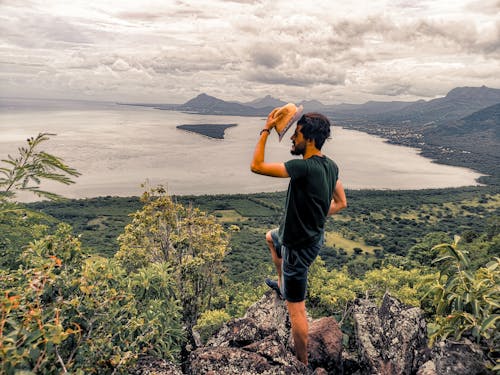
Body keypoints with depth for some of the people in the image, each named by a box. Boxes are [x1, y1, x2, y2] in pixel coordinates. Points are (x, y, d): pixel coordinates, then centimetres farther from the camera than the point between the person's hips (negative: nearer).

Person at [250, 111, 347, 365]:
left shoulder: (304, 167, -31)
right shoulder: (331, 166, -3)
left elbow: (256, 166, -28)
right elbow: (341, 203, 8)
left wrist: (266, 130, -18)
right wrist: (317, 216, 9)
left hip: (299, 245, -9)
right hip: (312, 233, 9)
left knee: (296, 309, 5)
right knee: (271, 237, 37)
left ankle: (302, 362, 21)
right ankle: (282, 284, 51)